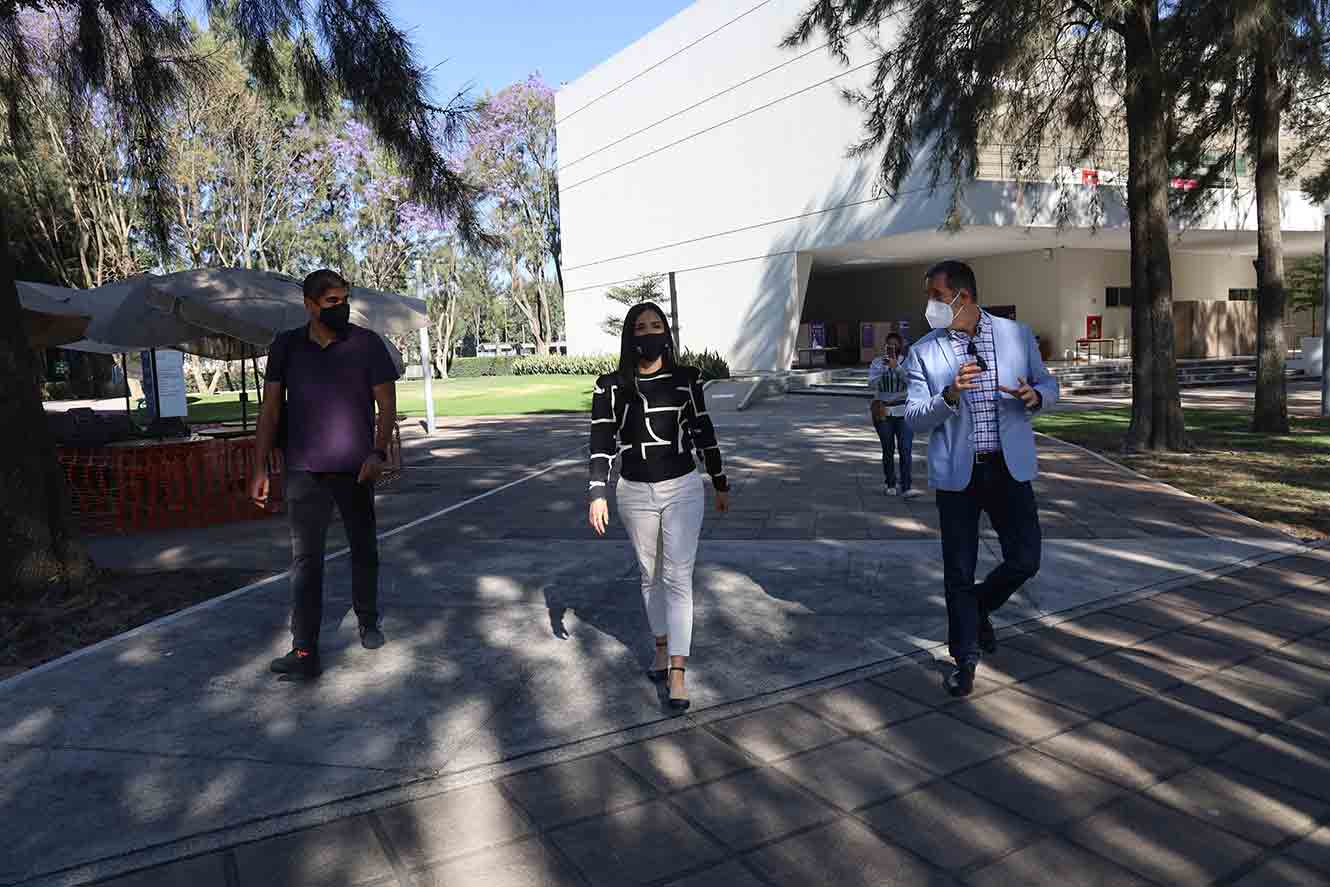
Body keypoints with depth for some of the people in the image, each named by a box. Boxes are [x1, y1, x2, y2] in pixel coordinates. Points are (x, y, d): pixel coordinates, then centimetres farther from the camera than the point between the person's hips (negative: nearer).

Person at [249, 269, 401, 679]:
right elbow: (270, 408, 7)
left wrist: (378, 452, -16)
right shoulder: (286, 346, 5)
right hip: (304, 471, 1)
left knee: (364, 550, 14)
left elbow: (386, 403, -1)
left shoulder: (367, 343, 0)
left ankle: (368, 623, 34)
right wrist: (260, 468, 2)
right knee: (305, 559, -4)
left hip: (355, 468, 0)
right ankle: (305, 653, -3)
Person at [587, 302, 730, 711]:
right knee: (651, 575, 14)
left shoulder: (686, 378, 0)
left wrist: (720, 484, 13)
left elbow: (703, 431, 7)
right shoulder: (612, 386, -3)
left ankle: (677, 672, -3)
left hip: (683, 489, -1)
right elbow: (602, 441, -7)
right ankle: (662, 646, 34)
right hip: (635, 493, 1)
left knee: (678, 578, -5)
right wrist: (598, 493, -17)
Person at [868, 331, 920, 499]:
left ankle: (906, 487, -12)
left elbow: (910, 381, -13)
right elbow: (872, 385, -6)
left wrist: (896, 366, -22)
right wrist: (882, 367, -18)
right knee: (888, 450, 6)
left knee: (905, 450, -10)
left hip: (903, 411, -1)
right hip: (882, 411, 1)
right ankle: (890, 485, 18)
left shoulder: (906, 362, 2)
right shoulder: (877, 362, 3)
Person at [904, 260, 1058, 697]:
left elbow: (1048, 384, 12)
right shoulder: (923, 352, -1)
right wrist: (949, 396, -24)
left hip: (1009, 466, 1)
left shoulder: (1017, 334, 2)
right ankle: (965, 659, 22)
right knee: (958, 572, 5)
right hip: (957, 473, -1)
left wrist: (1035, 395, -13)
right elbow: (914, 417, -4)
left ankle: (979, 605, 35)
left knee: (1025, 559, 3)